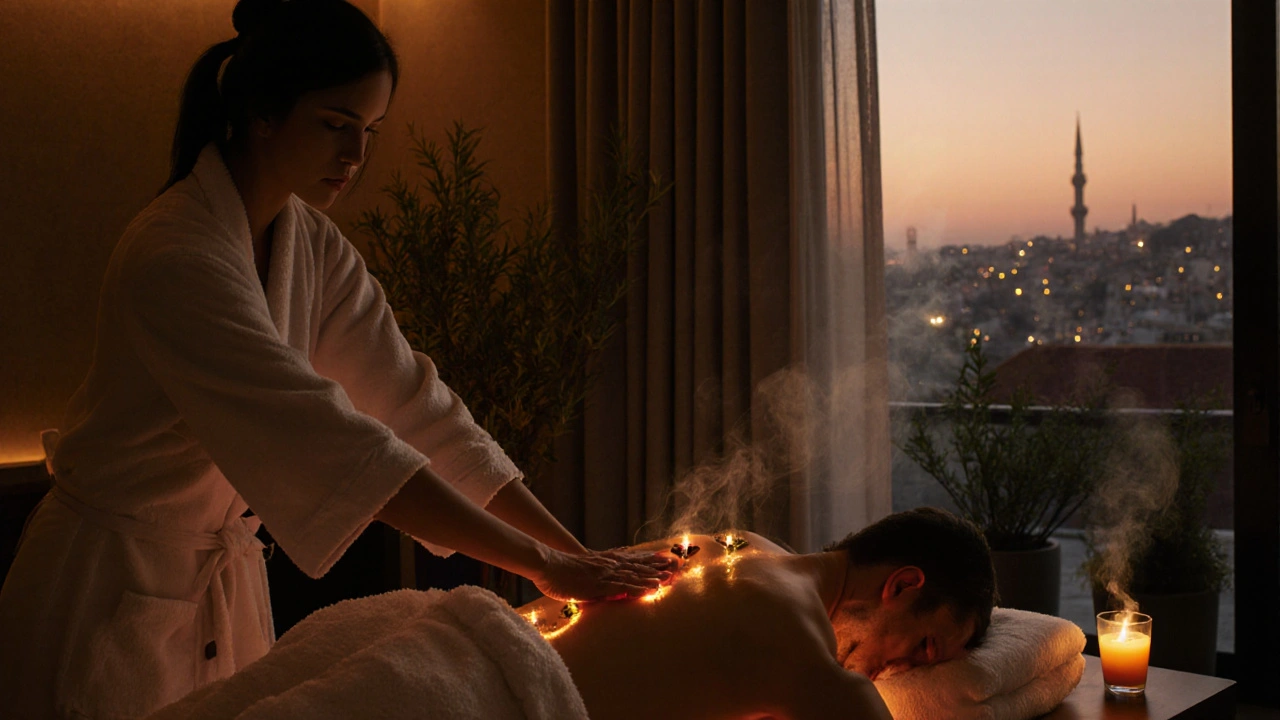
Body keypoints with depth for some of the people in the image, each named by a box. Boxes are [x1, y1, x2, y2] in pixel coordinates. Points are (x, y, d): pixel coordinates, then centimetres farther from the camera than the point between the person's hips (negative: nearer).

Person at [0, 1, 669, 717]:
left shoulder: (314, 247, -1)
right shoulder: (173, 259, -27)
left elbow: (414, 403, -5)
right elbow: (336, 443, -32)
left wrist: (574, 551, -12)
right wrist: (541, 565, -32)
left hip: (229, 583, 7)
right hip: (115, 595, -7)